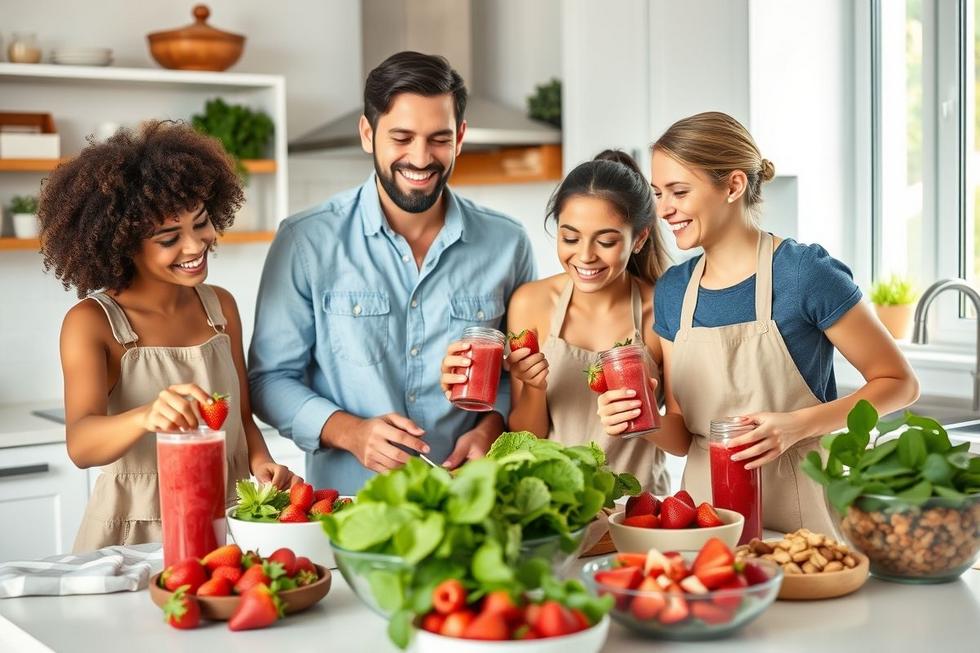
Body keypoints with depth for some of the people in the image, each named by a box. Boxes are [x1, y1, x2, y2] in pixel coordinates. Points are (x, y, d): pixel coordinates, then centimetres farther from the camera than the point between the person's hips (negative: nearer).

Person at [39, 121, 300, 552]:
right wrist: (146, 417, -38)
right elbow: (79, 444, -19)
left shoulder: (220, 306, 8)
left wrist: (261, 462, -6)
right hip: (134, 535, -3)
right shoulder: (91, 322, -6)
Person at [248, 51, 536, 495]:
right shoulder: (306, 241, -2)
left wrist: (490, 427, -4)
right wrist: (349, 431, -13)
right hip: (344, 502, -1)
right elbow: (270, 377, 3)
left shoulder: (506, 243, 5)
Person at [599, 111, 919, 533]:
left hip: (798, 513, -4)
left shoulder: (805, 272, -11)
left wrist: (796, 426, -18)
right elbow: (682, 430, 9)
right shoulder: (671, 291, 4)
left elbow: (899, 384, -7)